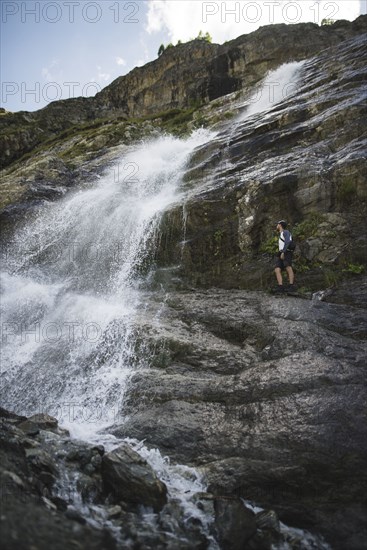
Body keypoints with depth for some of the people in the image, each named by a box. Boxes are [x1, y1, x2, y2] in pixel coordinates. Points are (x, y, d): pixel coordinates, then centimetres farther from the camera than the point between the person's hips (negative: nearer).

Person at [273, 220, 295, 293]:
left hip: (286, 253, -9)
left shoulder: (285, 232, 6)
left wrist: (283, 252, -21)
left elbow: (287, 242, -12)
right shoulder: (281, 235, 34)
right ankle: (280, 287, -22)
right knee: (277, 270, -10)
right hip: (281, 255, 9)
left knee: (288, 268, -22)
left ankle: (291, 286, -32)